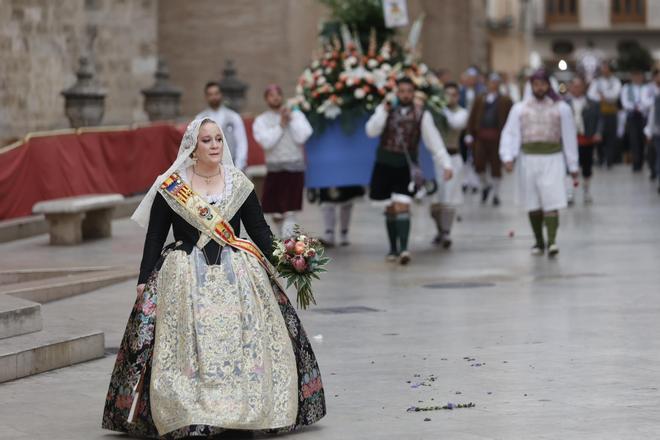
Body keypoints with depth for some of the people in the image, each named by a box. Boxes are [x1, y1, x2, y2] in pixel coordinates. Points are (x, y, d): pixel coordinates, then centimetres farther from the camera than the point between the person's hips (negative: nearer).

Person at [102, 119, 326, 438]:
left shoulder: (238, 184, 9)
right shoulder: (170, 187, 4)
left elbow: (260, 230, 11)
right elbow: (154, 237, 7)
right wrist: (143, 281, 1)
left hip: (238, 276, 2)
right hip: (185, 279, -2)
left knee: (245, 342, -7)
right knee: (186, 346, -13)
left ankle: (250, 408, -2)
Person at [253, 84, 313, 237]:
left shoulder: (296, 115, 7)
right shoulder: (261, 120, 7)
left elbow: (302, 138, -5)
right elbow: (266, 142, -8)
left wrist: (291, 120, -6)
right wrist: (281, 125, -7)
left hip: (294, 168, -2)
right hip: (274, 169, 2)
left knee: (289, 212, -10)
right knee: (276, 212, 6)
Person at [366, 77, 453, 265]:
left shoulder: (422, 114, -1)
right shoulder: (385, 109, 4)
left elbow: (434, 141, -2)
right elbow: (371, 131, -8)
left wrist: (446, 164, -7)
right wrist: (383, 111, -19)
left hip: (406, 166, -2)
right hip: (384, 165, 2)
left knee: (402, 206, -15)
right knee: (390, 208, 11)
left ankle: (403, 249, -22)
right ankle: (393, 248, 23)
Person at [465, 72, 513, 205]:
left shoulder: (505, 101, 4)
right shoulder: (480, 99, 12)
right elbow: (472, 118, 11)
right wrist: (470, 134, 3)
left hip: (497, 138, -2)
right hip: (481, 137, 2)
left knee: (496, 166, 3)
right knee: (479, 164, -4)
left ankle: (496, 194, 15)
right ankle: (485, 185, 24)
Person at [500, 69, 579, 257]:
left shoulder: (561, 108, 5)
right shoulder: (520, 108, 8)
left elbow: (569, 137, 7)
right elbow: (510, 133, 1)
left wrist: (573, 166, 6)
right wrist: (507, 157, -15)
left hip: (552, 158, -2)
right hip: (528, 157, 2)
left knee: (551, 201, -13)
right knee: (533, 204, 7)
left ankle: (552, 241, -19)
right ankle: (539, 242, 18)